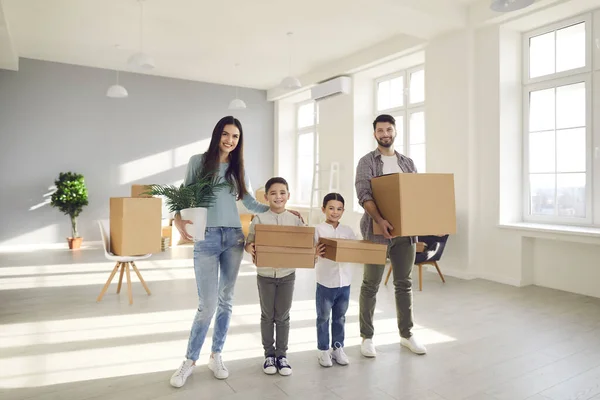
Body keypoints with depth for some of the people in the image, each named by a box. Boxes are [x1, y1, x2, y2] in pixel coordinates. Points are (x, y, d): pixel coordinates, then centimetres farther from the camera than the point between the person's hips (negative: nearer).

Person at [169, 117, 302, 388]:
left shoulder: (238, 168, 11)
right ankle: (190, 360, 17)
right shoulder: (198, 161, 2)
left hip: (234, 237, 4)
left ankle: (216, 356, 28)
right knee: (207, 305, -5)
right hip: (206, 238, -3)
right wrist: (178, 219, -16)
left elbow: (251, 204, 14)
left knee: (225, 300, 11)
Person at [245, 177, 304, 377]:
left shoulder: (295, 220, -3)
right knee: (267, 316, 12)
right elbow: (249, 243, -7)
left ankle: (282, 355, 24)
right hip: (265, 274, -1)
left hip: (287, 274, 1)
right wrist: (249, 248, -30)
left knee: (283, 316, 11)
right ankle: (269, 354, 27)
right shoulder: (259, 219, -8)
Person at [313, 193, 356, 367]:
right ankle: (323, 350, 24)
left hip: (344, 281, 4)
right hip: (325, 282, -4)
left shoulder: (347, 230, 6)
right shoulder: (318, 230, -7)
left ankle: (338, 348, 31)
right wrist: (317, 253, -34)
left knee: (340, 318, 17)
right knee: (323, 318, 10)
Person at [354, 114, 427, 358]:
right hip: (377, 231, -4)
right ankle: (367, 337, 16)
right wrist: (380, 220, -28)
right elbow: (364, 195, -14)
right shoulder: (367, 162, -1)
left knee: (404, 283, 12)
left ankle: (406, 334, 27)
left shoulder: (407, 162, 14)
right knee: (371, 285, 3)